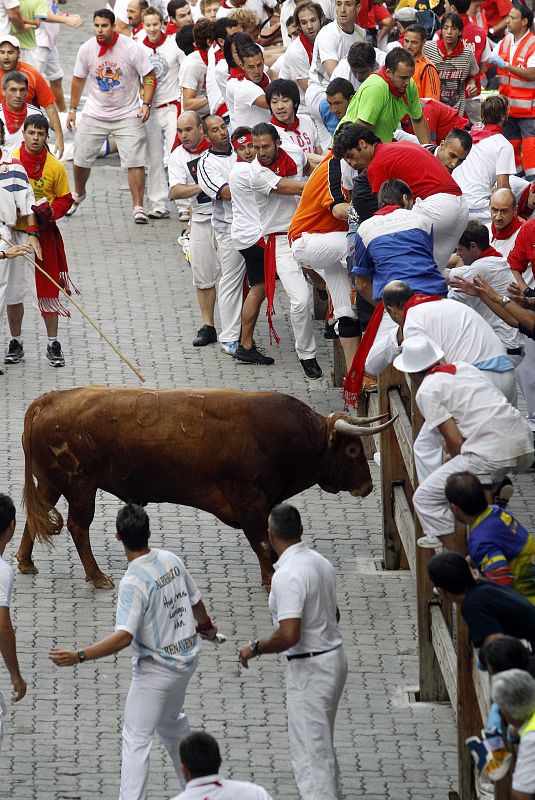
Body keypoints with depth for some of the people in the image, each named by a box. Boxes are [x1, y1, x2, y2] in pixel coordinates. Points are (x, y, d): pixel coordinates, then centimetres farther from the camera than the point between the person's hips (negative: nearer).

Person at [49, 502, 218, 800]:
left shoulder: (133, 582, -25)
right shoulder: (171, 560, -4)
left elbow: (124, 637, -32)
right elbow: (195, 600, 11)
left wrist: (78, 656, -33)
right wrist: (207, 626, 33)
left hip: (155, 669, -8)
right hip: (186, 658, 8)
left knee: (136, 739, -3)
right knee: (171, 720, 30)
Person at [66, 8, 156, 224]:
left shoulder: (132, 48, -15)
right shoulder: (86, 49, -5)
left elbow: (149, 76, -6)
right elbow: (78, 79, 9)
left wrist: (146, 104, -17)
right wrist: (72, 109, 11)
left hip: (128, 115, -3)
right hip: (94, 114, 3)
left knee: (135, 162, -12)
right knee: (81, 159, 6)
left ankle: (138, 208, -5)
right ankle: (78, 194, 35)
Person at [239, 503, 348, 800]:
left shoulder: (287, 575, -23)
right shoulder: (320, 562, 5)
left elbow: (289, 636, -28)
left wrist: (255, 649, -12)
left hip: (309, 669, -9)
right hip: (334, 656, 9)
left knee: (309, 753, -3)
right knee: (322, 745, 22)